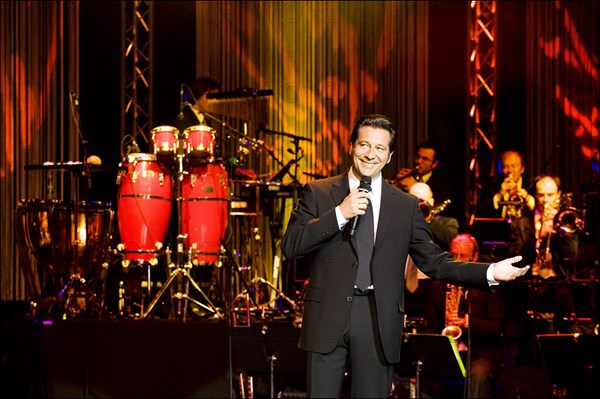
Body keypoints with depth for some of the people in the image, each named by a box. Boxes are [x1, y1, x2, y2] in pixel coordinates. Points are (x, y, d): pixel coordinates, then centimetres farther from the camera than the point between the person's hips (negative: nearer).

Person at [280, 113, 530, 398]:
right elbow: (290, 246, -5)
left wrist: (491, 273, -5)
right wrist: (340, 213, -14)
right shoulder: (318, 193, 5)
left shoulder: (406, 206, 9)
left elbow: (433, 262, 7)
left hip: (378, 321, 1)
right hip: (328, 316, -1)